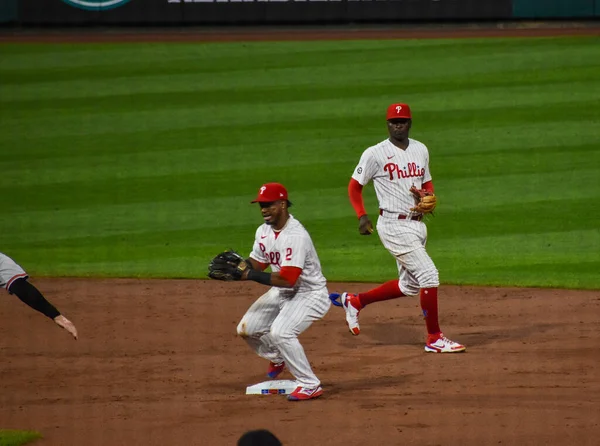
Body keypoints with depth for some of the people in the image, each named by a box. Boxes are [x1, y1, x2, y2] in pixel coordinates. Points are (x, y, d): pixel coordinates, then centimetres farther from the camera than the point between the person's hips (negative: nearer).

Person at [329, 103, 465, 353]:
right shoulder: (375, 154, -8)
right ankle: (434, 339, -5)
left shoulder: (421, 150, 10)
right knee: (429, 275, -14)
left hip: (417, 224, 8)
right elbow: (354, 186, -1)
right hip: (394, 226, -8)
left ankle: (354, 301, 31)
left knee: (409, 286, 14)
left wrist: (428, 196, -3)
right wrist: (362, 216, -14)